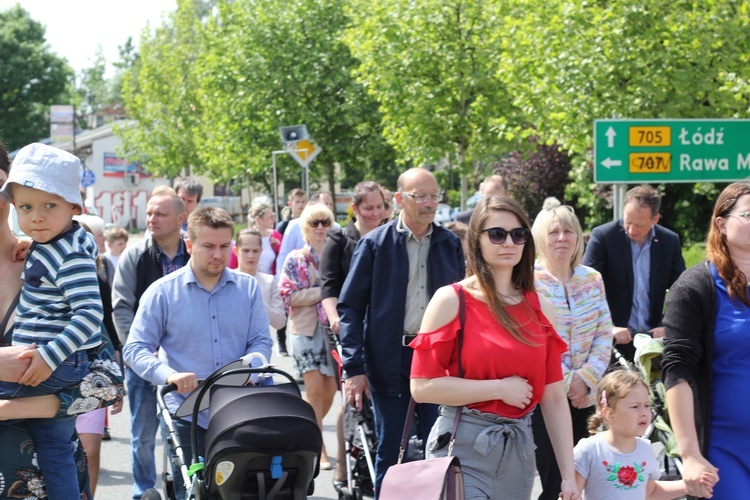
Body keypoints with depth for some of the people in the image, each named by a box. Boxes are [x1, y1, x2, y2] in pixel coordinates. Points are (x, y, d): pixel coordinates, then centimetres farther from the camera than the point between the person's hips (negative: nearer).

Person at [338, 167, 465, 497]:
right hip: (390, 361, -2)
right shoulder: (375, 244, -1)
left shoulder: (451, 244, 7)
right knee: (389, 452, 5)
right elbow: (350, 307, -2)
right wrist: (354, 368, -9)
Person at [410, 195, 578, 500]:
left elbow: (554, 396, 7)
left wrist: (569, 475, 3)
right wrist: (500, 388, -14)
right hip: (463, 447, -5)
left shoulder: (539, 308, 8)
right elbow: (422, 386, -12)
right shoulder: (451, 300, -6)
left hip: (519, 448, 5)